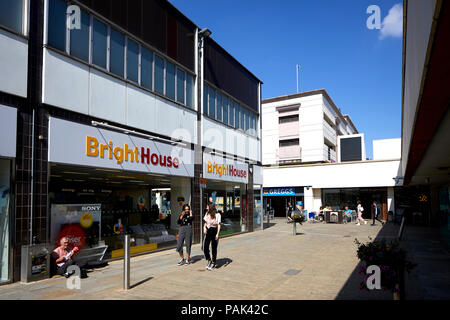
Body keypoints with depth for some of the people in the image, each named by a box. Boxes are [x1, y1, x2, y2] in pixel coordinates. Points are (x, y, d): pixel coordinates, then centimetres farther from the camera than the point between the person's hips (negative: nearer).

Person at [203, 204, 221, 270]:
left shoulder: (217, 215, -7)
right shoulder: (207, 214, 6)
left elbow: (219, 225, -9)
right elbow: (205, 222, 14)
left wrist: (217, 234, -17)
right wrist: (204, 227, -7)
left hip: (214, 231, -4)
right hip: (208, 231, 4)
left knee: (214, 248, 3)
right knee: (205, 247, -3)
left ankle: (213, 263, 19)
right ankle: (209, 260, 20)